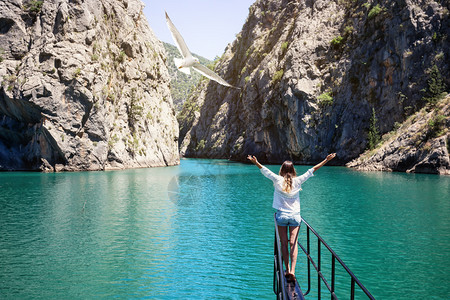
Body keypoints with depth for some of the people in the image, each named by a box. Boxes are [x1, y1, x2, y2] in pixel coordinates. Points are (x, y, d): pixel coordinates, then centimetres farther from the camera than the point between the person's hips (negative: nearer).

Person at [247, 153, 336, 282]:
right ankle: (292, 270, -12)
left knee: (284, 243, 7)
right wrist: (326, 160, 6)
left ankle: (287, 270, 10)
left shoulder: (278, 180, -5)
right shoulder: (297, 181, -3)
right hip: (295, 215, 1)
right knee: (293, 243, -1)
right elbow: (312, 170, 1)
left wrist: (256, 162, 6)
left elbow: (265, 170, -4)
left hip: (281, 215, 0)